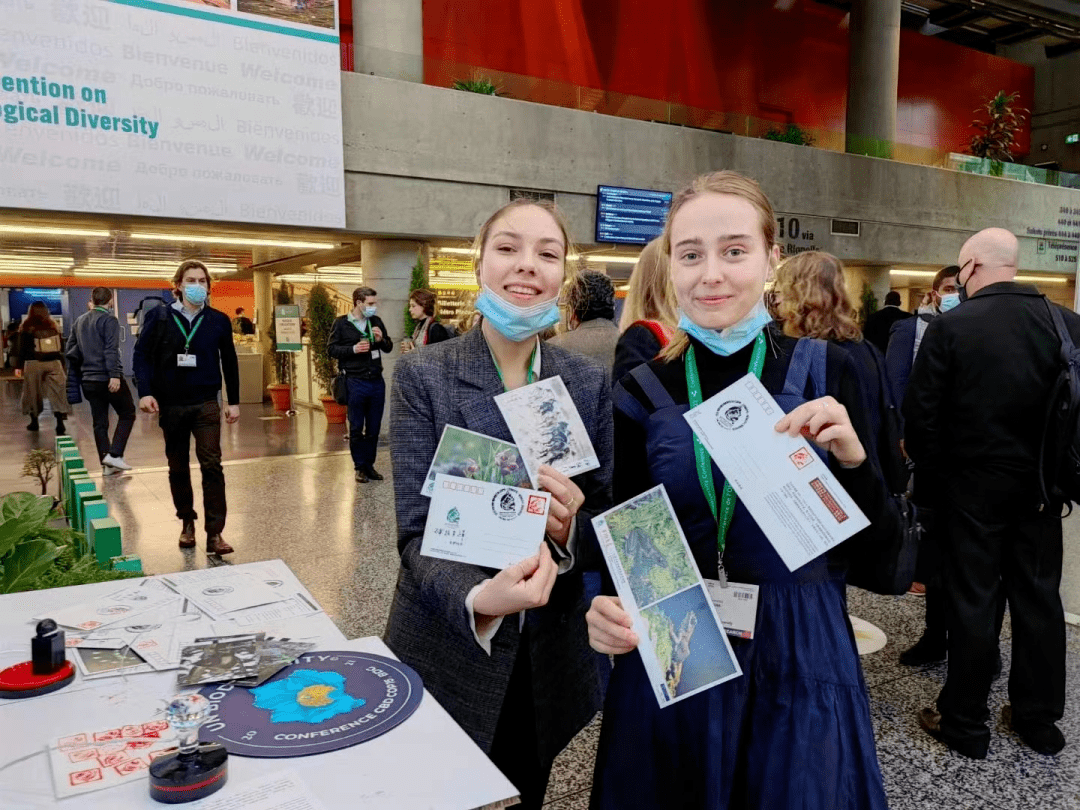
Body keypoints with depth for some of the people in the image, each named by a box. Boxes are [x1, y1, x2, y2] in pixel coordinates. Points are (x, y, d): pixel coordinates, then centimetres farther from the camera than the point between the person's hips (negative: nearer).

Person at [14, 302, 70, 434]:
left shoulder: (26, 328, -1)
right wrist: (62, 364, 17)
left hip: (33, 364, -2)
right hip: (54, 363, 2)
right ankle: (60, 422, -12)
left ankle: (34, 421, 19)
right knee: (57, 393, -2)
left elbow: (22, 348, -2)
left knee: (33, 392, 11)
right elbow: (61, 347, 11)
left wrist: (18, 366, 3)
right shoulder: (53, 326, 7)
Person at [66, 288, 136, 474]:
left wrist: (77, 373, 24)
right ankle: (114, 454, -8)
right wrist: (115, 375, -22)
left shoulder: (79, 321, 14)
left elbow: (70, 351, 17)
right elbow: (111, 350, -18)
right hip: (108, 379, -7)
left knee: (100, 422, 9)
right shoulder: (108, 319, -8)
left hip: (89, 381, 7)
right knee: (127, 414, 5)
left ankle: (106, 464, 10)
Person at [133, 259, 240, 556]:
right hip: (171, 405, 1)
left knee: (211, 464, -9)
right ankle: (187, 521, 30)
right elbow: (141, 354, -1)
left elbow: (229, 362, 7)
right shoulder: (159, 316, -1)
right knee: (177, 467, 12)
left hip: (206, 403, -1)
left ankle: (214, 532, -6)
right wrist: (145, 392, -12)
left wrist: (234, 401, 6)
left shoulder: (218, 320, 1)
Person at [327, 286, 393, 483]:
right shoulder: (341, 323, -2)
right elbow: (331, 349, -2)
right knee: (356, 428, 4)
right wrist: (353, 349, -15)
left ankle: (369, 464, 21)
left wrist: (381, 339, -5)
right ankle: (360, 467, 15)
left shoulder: (376, 321, 10)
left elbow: (389, 347, 16)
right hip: (355, 382, -4)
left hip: (376, 381, 4)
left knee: (374, 428, 9)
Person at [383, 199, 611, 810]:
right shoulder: (424, 375, -10)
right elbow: (417, 530, -14)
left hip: (551, 660, 2)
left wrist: (571, 529, -23)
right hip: (448, 654, -2)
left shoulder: (590, 382, -3)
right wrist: (478, 599, -33)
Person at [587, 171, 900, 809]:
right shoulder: (644, 393, -4)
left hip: (799, 658, 0)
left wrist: (851, 459, -21)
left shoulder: (826, 371, -6)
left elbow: (877, 544, -3)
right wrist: (607, 608, -17)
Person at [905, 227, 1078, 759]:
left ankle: (965, 723, 18)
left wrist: (934, 469, 4)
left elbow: (921, 411, -12)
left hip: (974, 485, -4)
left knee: (972, 601, 6)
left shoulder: (951, 326, -14)